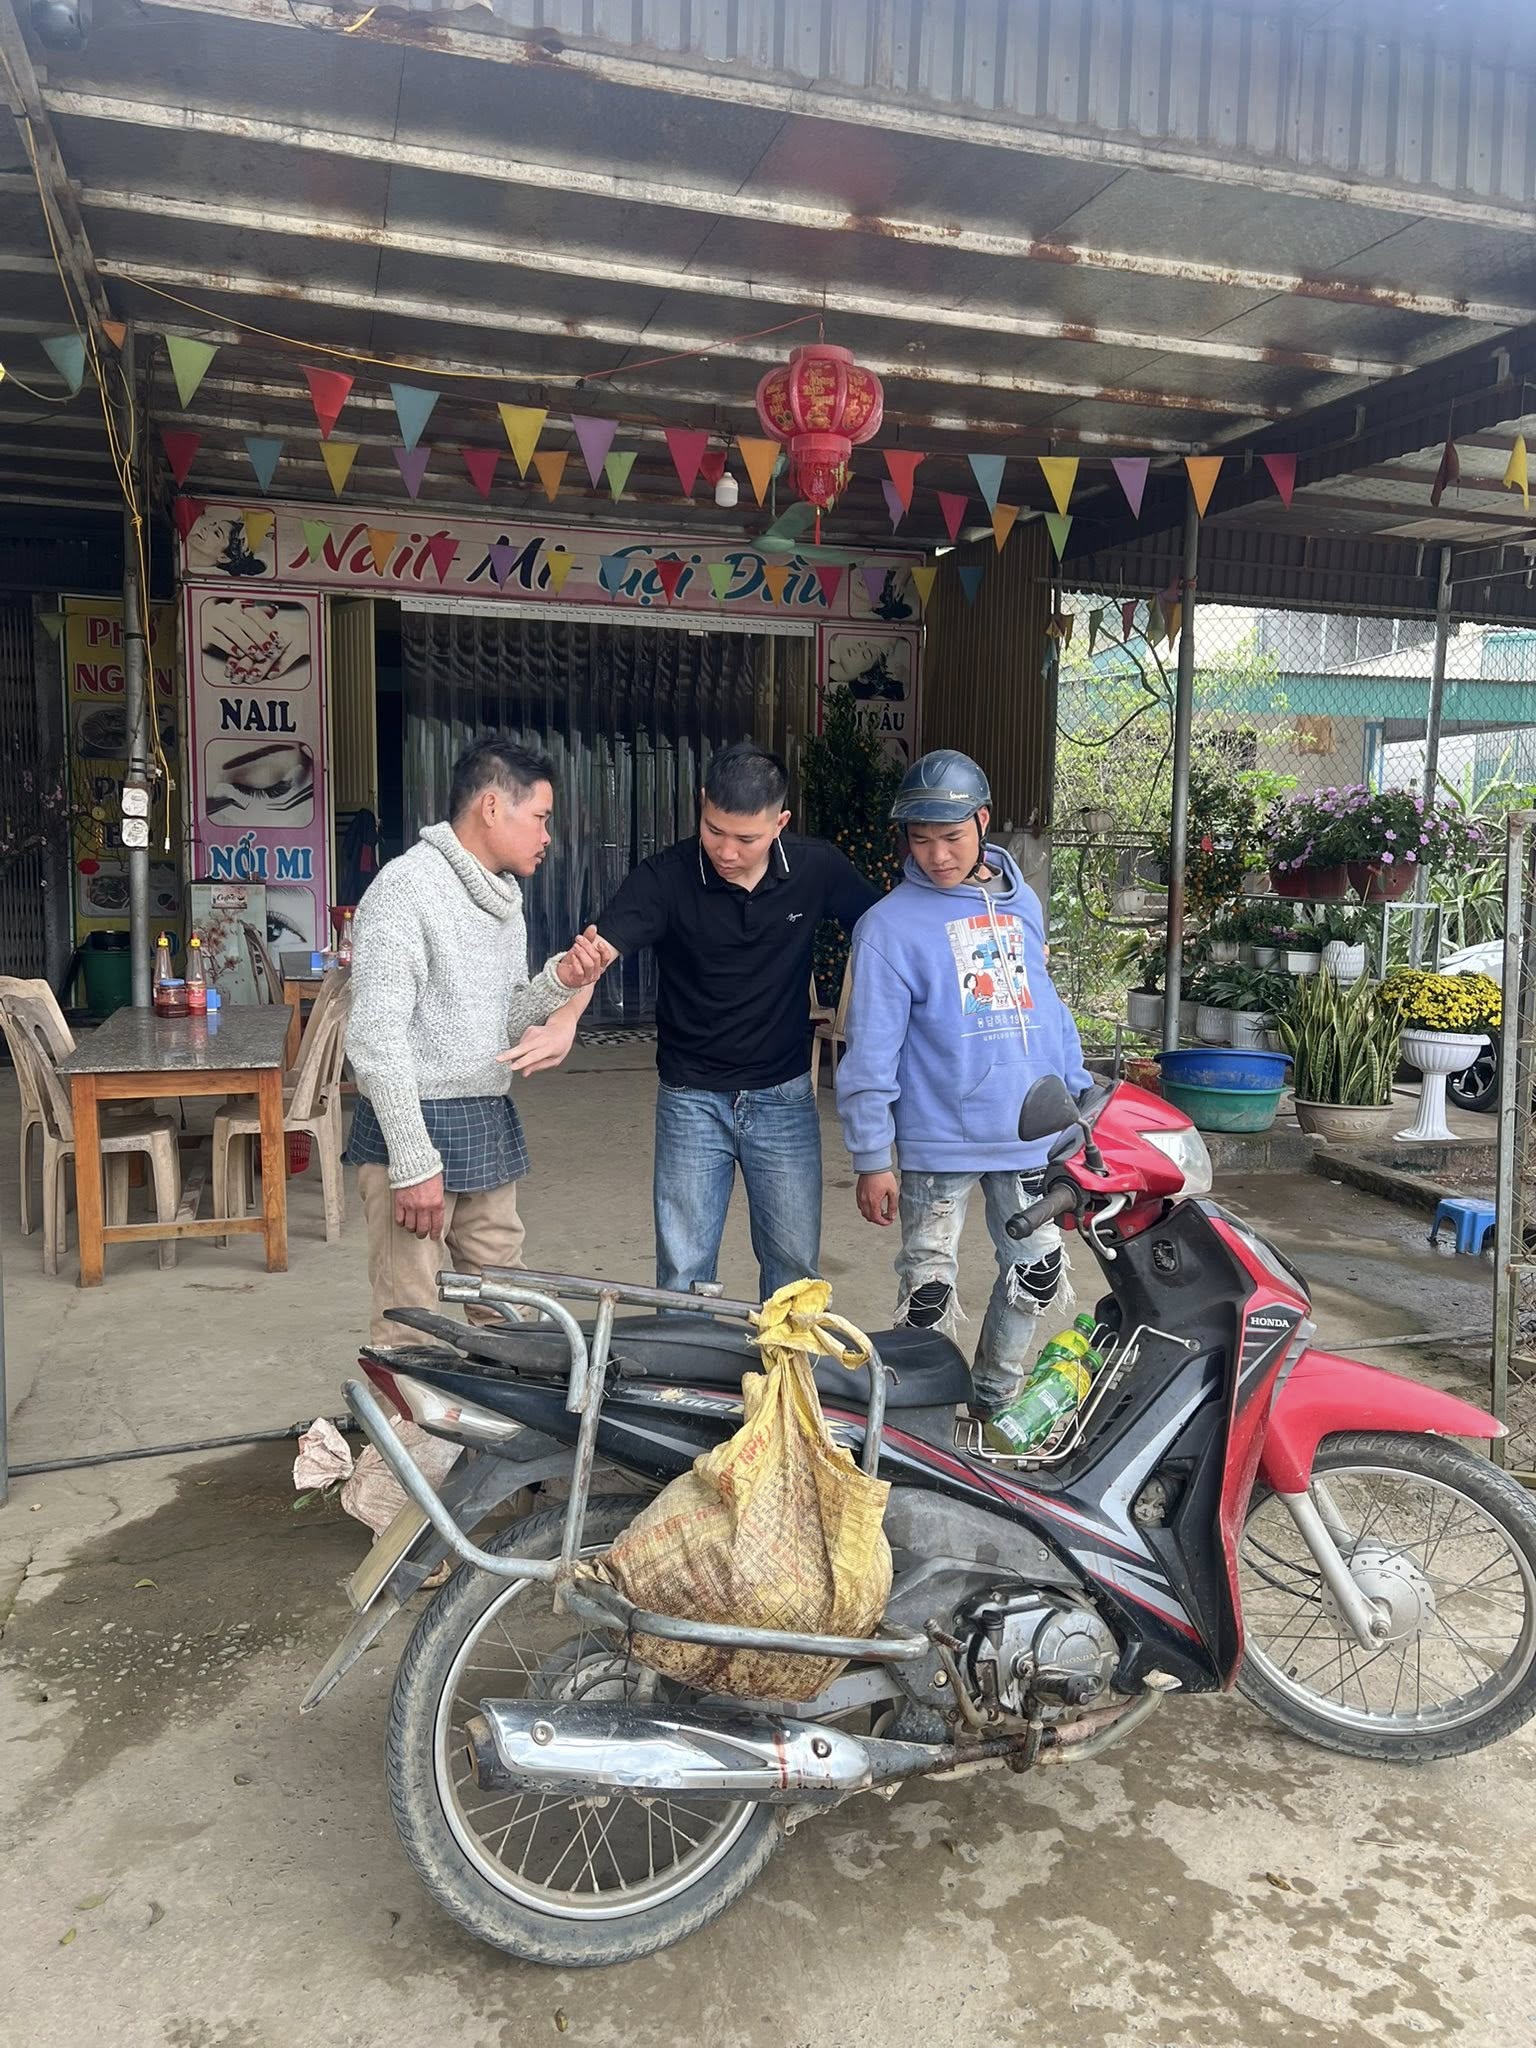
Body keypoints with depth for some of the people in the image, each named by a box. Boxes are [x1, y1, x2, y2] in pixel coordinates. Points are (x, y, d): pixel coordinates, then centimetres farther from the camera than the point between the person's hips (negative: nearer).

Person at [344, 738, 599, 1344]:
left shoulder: (503, 899, 15)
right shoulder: (406, 886, -13)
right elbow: (376, 1038, -18)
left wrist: (560, 982, -2)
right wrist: (415, 1163, -21)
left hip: (490, 1128, 8)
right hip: (412, 1129, -8)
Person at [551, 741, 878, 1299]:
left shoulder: (817, 869, -7)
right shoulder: (666, 876, -14)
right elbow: (599, 949, -26)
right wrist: (586, 956, -49)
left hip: (784, 1098, 2)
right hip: (692, 1100, -1)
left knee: (795, 1265, 10)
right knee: (682, 1273, 5)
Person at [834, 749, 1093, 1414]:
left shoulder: (1021, 901, 8)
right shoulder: (890, 925, -9)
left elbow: (1045, 1003, 16)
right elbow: (869, 1054, -10)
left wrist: (1080, 1093, 16)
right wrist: (872, 1159, -11)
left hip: (1030, 1136, 5)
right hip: (938, 1142, -5)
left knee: (1036, 1271, 14)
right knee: (928, 1288, 3)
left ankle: (997, 1398, 34)